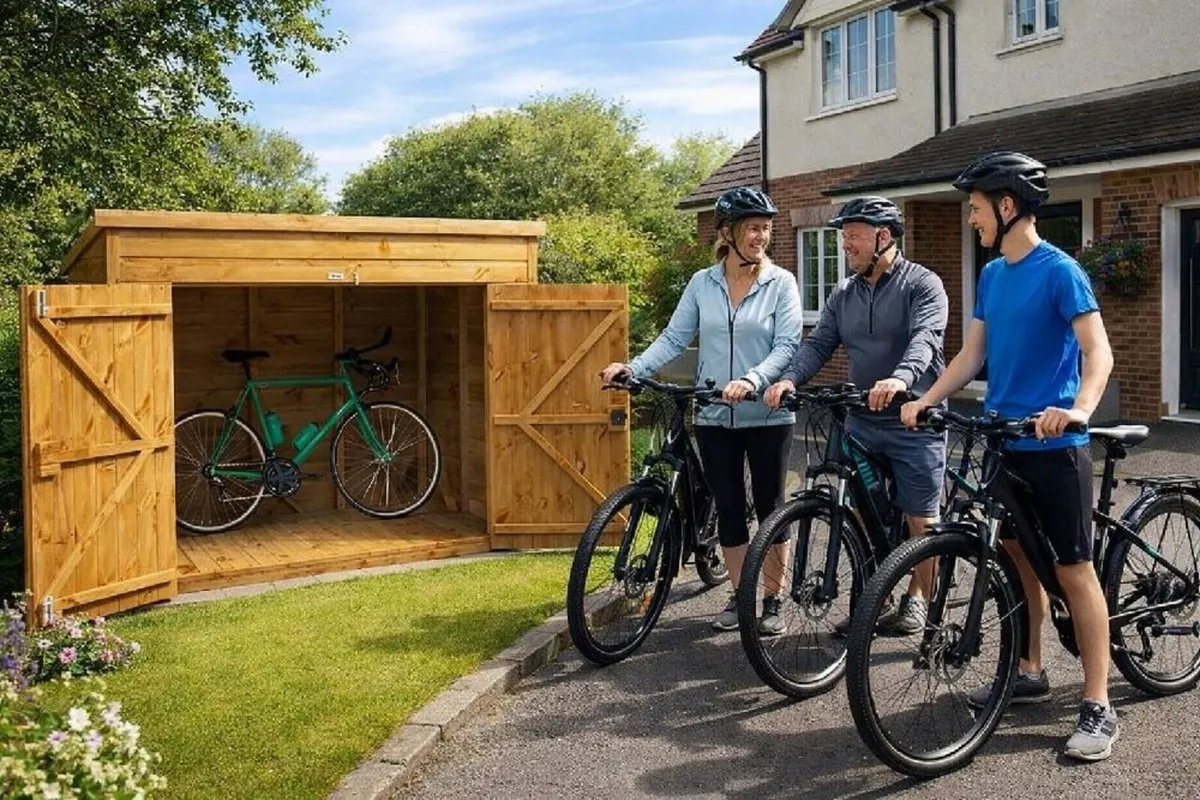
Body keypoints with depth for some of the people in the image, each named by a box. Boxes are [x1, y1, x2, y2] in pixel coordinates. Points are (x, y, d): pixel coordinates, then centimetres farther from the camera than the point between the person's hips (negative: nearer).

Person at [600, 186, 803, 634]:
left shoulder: (781, 283, -4)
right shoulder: (702, 284, 4)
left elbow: (787, 345, -12)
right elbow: (674, 339, 2)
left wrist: (752, 381, -29)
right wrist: (633, 368, -13)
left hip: (767, 416, -2)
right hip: (714, 417, 2)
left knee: (769, 506, 5)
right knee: (728, 507, 9)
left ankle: (773, 600, 18)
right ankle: (738, 596, 22)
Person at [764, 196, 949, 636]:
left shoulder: (922, 284, -7)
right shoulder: (843, 294, 11)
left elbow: (925, 338, -22)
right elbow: (818, 343, 4)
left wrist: (900, 378, -42)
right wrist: (790, 378, -16)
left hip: (915, 421, -5)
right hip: (862, 421, 5)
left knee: (920, 518, 4)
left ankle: (916, 599, 21)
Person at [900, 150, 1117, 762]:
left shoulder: (1059, 271, -12)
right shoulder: (991, 275, 11)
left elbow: (1098, 351, -19)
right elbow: (972, 355, 12)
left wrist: (1080, 409, -37)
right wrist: (925, 400, 1)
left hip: (1054, 447, -7)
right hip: (1003, 441, 8)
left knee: (1073, 570, -4)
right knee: (1018, 559, 15)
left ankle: (1098, 706, 3)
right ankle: (1030, 673, 30)